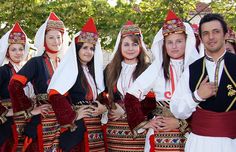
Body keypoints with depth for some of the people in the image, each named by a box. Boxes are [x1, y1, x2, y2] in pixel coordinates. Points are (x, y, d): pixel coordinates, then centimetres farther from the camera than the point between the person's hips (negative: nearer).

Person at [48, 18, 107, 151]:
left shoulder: (94, 71, 15)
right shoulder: (69, 69, -7)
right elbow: (55, 96, -20)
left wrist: (104, 107, 0)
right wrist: (72, 117, -13)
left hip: (95, 126, 7)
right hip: (77, 127, -6)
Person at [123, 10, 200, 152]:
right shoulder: (156, 68, 0)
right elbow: (131, 97, 1)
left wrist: (181, 123, -11)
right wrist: (143, 123, -2)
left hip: (189, 132, 0)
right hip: (160, 136, 1)